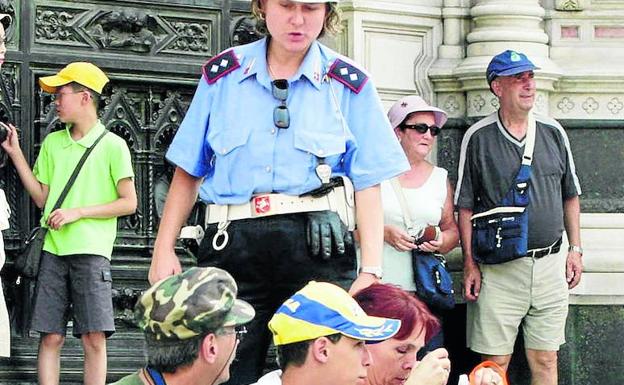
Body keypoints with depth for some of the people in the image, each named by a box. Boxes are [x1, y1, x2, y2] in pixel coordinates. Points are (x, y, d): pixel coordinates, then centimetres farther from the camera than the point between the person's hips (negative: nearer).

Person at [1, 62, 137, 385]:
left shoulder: (112, 145, 1)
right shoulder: (52, 142, 15)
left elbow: (128, 203, -2)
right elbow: (42, 198, 15)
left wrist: (78, 212, -10)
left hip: (91, 251, -4)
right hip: (53, 249, 4)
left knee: (94, 338, -9)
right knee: (50, 337, -1)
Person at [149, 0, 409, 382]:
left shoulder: (349, 84, 6)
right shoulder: (223, 74, 10)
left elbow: (368, 185, 2)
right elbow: (188, 172, 12)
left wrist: (371, 271, -7)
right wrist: (164, 250, 6)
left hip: (316, 244, -1)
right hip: (233, 243, 1)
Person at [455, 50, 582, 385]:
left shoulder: (553, 133, 8)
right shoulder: (478, 138, -2)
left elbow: (570, 196, 16)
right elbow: (465, 206, 0)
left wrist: (575, 249, 11)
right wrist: (470, 264, -4)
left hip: (550, 266, 3)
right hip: (499, 268, -3)